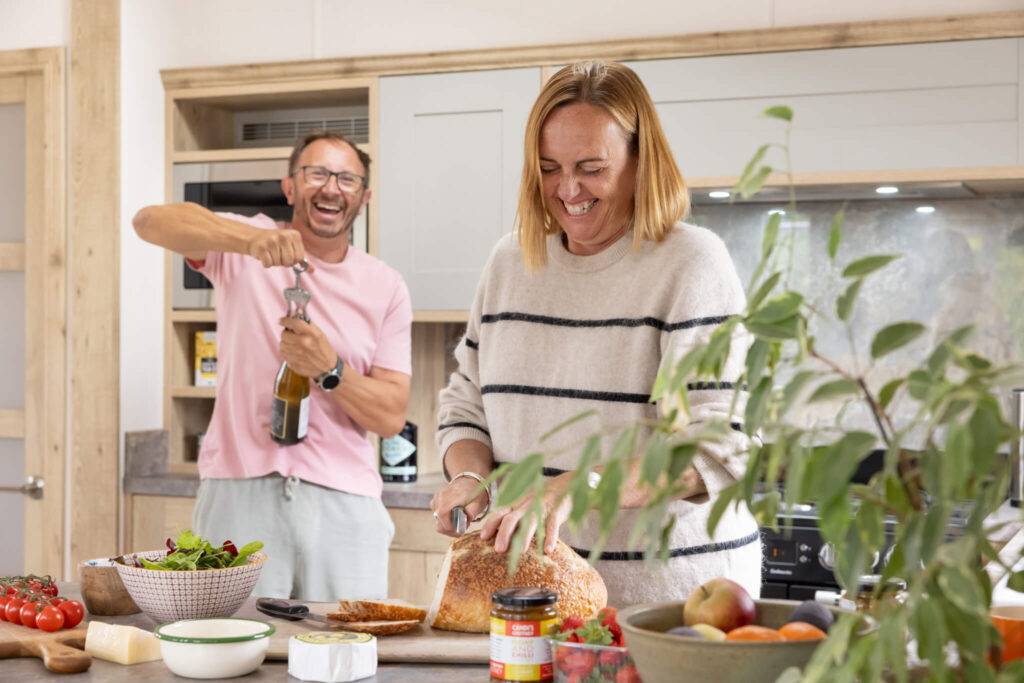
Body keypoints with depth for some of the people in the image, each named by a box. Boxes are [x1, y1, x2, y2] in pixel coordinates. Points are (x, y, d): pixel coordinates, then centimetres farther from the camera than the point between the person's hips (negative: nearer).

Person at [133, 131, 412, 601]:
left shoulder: (385, 287, 8)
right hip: (239, 492, -1)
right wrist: (251, 239, -29)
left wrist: (329, 370, -15)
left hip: (343, 502, 2)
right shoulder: (242, 248, 5)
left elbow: (391, 417, 3)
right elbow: (150, 221, -14)